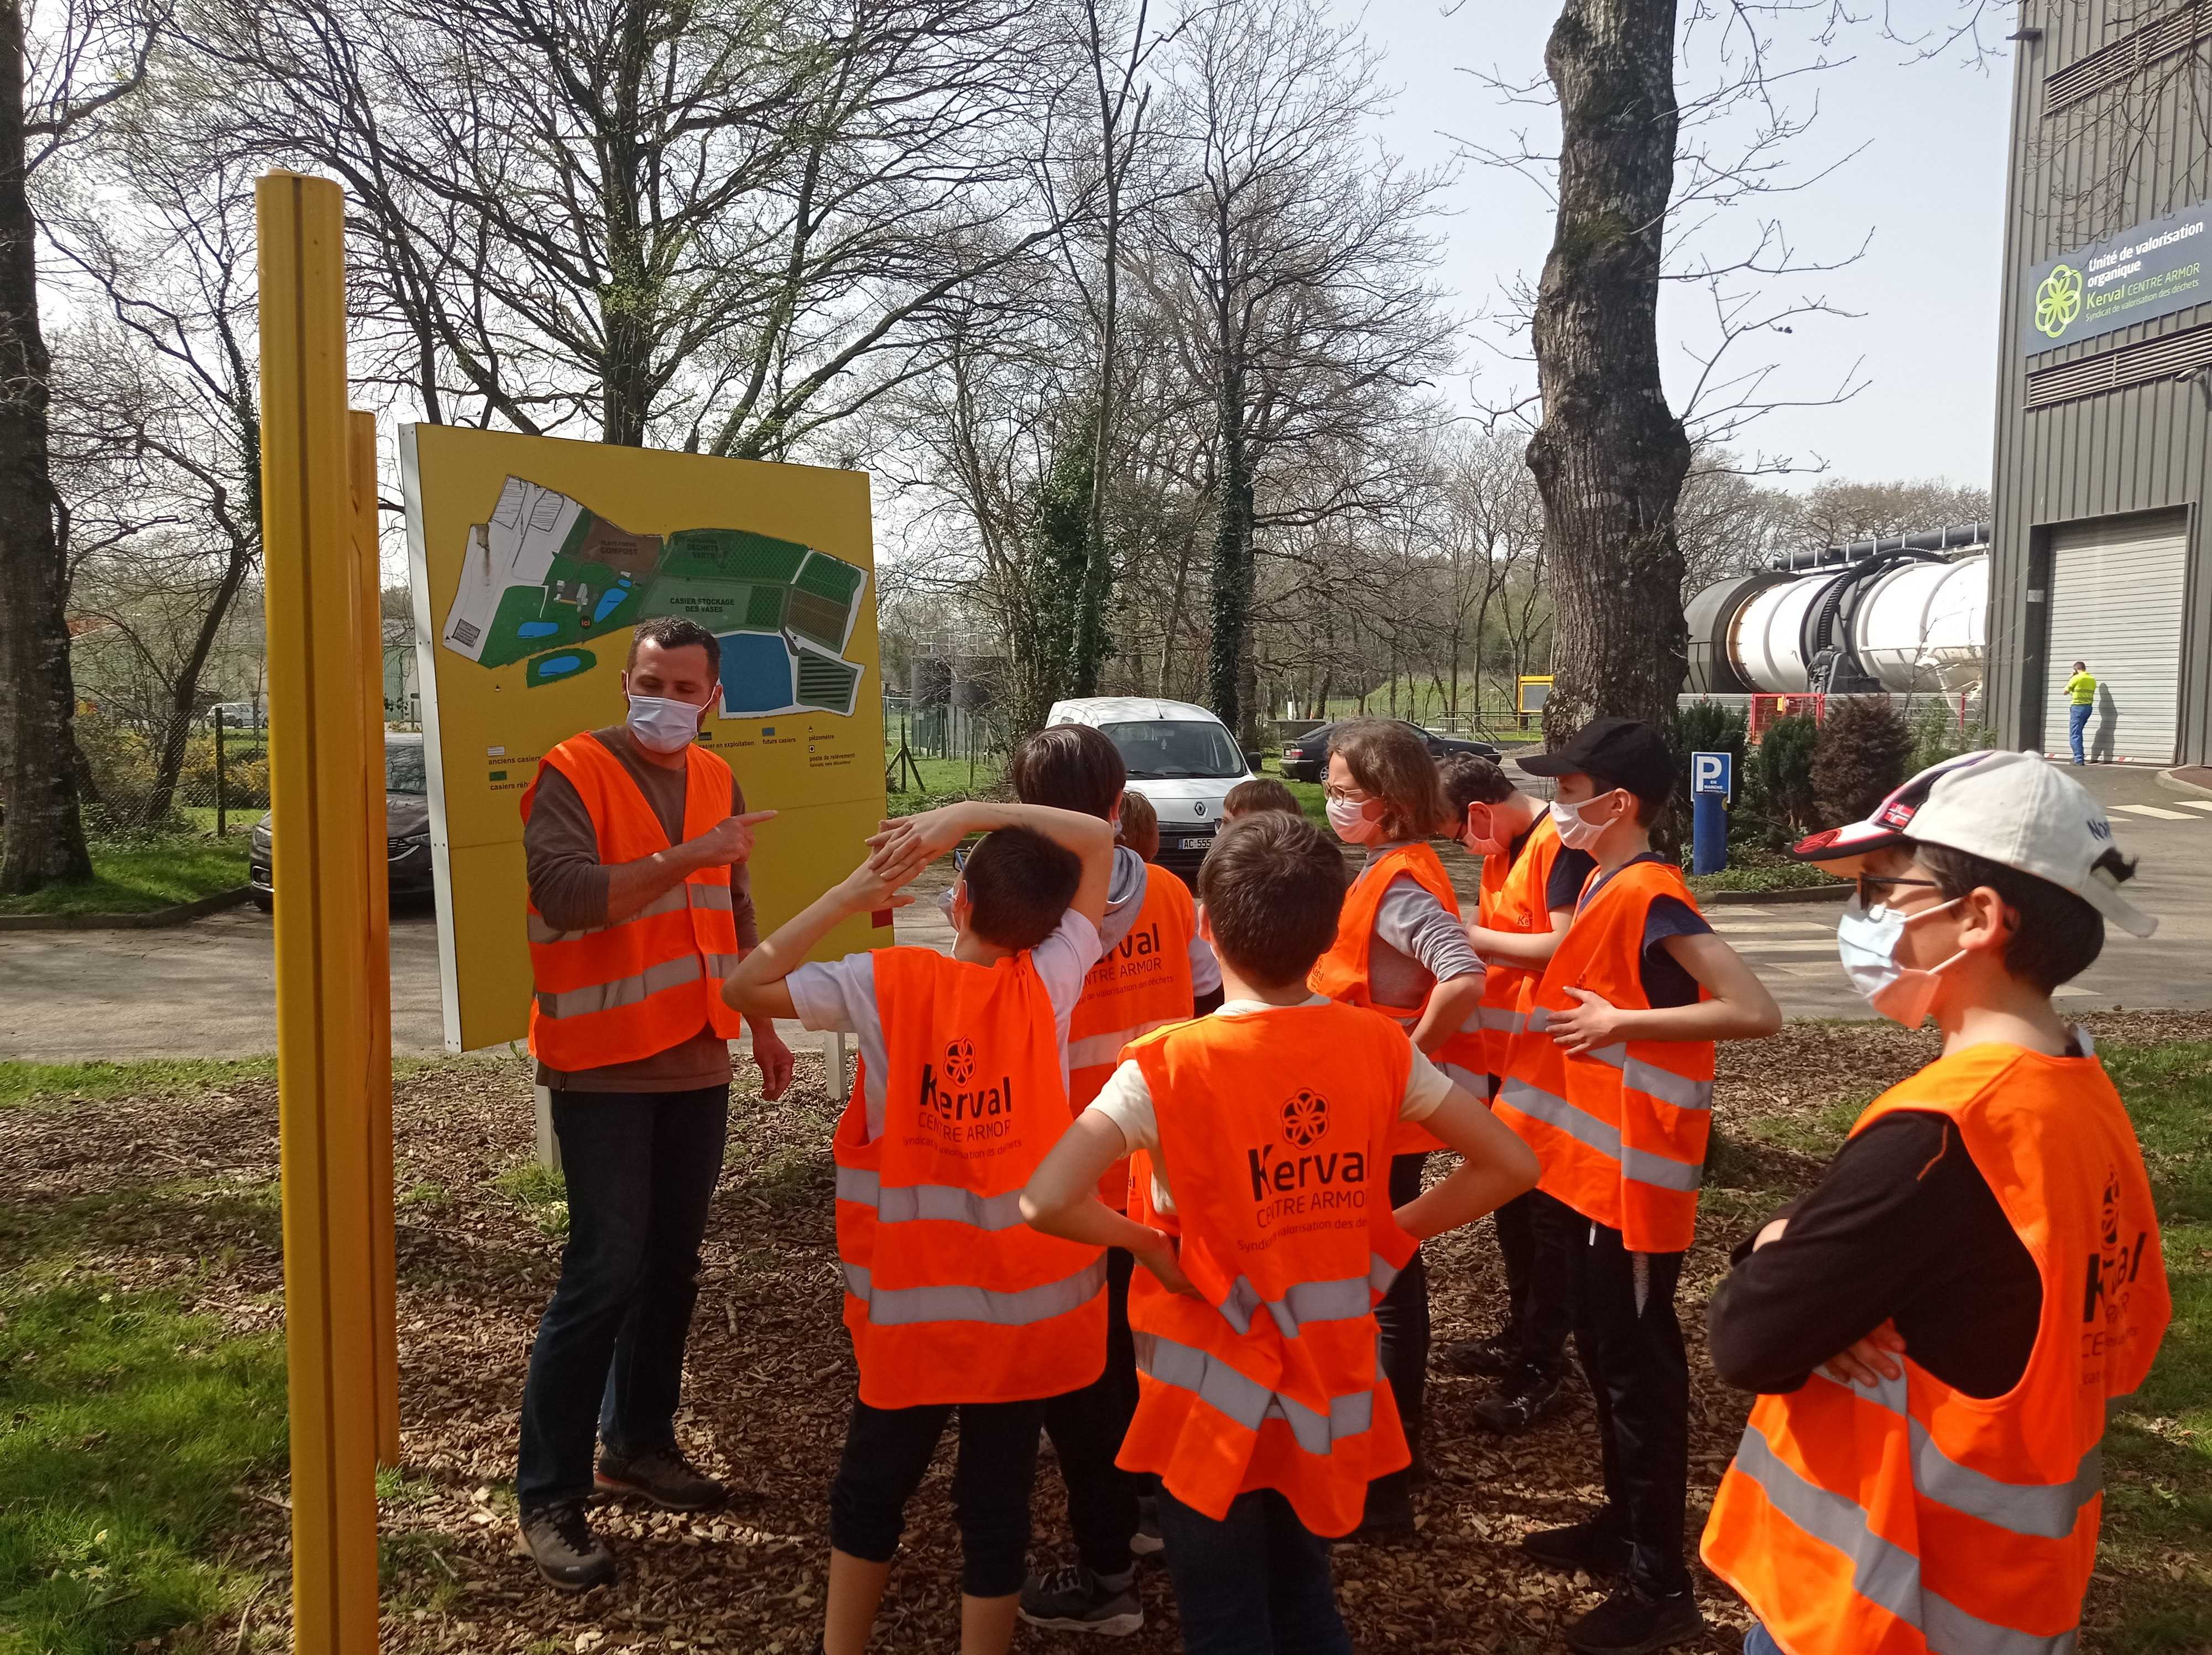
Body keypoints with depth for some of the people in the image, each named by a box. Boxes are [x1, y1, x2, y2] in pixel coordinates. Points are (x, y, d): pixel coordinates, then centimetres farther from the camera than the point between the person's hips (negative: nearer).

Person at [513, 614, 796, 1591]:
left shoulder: (715, 779, 10)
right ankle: (548, 1495, 5)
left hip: (697, 1062, 7)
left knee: (671, 1264, 14)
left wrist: (763, 1025, 20)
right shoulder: (572, 773, -10)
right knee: (605, 1273, -7)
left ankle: (638, 1443, 30)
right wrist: (686, 856, -30)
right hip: (603, 1067, -6)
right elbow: (563, 893, -26)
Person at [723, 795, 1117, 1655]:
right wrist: (970, 814, -6)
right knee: (998, 1500, 13)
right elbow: (1099, 838, -1)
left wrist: (850, 894, -5)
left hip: (914, 1302, 0)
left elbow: (745, 985, -4)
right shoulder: (1049, 983, -9)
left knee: (871, 1487, 21)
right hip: (1027, 1305, 1)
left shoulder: (885, 983, -13)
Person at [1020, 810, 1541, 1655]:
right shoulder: (1377, 1046, -8)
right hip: (1330, 1386, 4)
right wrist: (1387, 1237, 2)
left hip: (1216, 1398, -4)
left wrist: (1144, 1239, -12)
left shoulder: (1168, 1066, -21)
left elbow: (1046, 1202, -30)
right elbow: (1510, 1165, -2)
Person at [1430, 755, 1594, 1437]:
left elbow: (1564, 947, -25)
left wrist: (1475, 937, -20)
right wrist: (1468, 938, -4)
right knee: (1511, 1201, 20)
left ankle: (1540, 1366, 12)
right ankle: (1521, 1334, 35)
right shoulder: (1501, 849, 11)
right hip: (1504, 1055, 10)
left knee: (1551, 1213, 2)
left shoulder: (1561, 843, -18)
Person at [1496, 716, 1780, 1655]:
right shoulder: (1607, 887, 8)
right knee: (1604, 1350, 20)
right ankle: (1623, 1524, 35)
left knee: (1639, 1365, 0)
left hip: (1634, 1172, -10)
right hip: (1597, 1163, 10)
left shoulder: (1650, 897, -21)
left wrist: (1620, 1023, -23)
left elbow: (1756, 1012, -27)